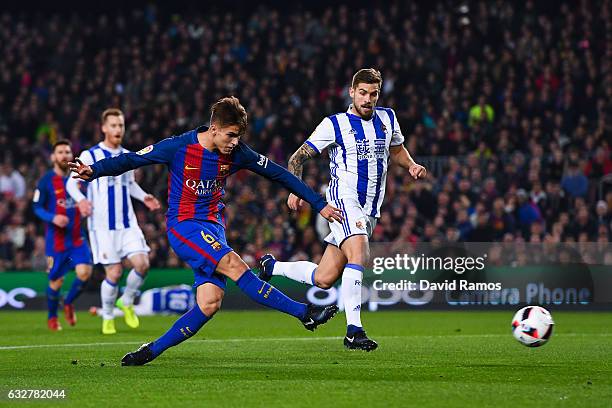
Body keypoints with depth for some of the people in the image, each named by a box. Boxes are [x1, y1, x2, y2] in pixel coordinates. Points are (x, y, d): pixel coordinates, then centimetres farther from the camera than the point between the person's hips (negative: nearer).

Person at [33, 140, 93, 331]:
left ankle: (68, 303, 14)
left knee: (84, 272, -15)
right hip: (55, 238, -3)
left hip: (77, 237, 3)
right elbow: (37, 208, -4)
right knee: (56, 281, 3)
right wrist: (53, 218, -21)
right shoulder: (46, 181, -6)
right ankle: (52, 317, 28)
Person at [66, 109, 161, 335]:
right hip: (103, 226, -4)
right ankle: (107, 317, 16)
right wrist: (81, 199, -24)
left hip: (128, 223, 5)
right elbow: (71, 183, -4)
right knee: (114, 273, -7)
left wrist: (144, 197, 7)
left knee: (142, 263, -12)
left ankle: (126, 302, 15)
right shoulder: (90, 156, -4)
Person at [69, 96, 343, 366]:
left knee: (210, 303, -12)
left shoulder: (237, 153, 0)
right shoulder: (179, 147, -11)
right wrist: (93, 171, -22)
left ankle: (152, 350, -2)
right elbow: (131, 160, -6)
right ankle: (305, 313, -24)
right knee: (234, 265, -26)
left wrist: (320, 205, 9)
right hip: (183, 225, -5)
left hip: (214, 228, 5)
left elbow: (279, 175, 8)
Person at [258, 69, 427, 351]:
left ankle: (272, 266, 30)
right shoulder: (335, 124, -3)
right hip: (344, 199, -6)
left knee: (324, 279, 4)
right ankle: (354, 330, -29)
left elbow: (396, 149, 30)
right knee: (359, 254, -31)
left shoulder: (387, 118, 12)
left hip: (370, 208, 6)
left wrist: (412, 166, 9)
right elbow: (298, 158, 0)